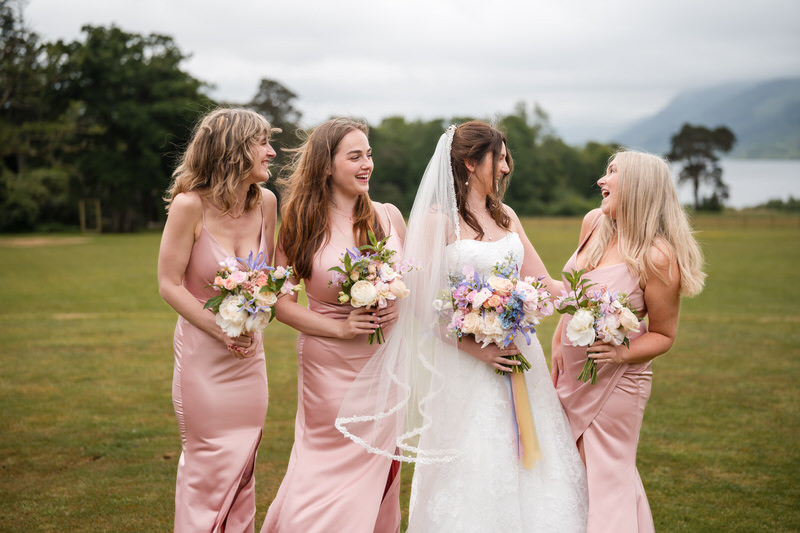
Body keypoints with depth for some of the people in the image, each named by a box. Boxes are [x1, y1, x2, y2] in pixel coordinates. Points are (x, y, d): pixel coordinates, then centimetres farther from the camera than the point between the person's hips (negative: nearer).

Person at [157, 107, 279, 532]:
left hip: (249, 354, 5)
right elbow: (169, 284, -12)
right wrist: (222, 331, -16)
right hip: (202, 350, -5)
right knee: (207, 464, 5)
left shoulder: (266, 202, -2)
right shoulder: (190, 205, -17)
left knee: (243, 462, 12)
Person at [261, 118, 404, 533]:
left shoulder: (388, 217, 1)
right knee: (330, 465, 5)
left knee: (378, 470, 12)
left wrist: (399, 308, -10)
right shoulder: (301, 225, -7)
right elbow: (281, 302, -6)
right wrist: (340, 328, -16)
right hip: (330, 366, -3)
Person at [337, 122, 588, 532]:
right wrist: (475, 348, -18)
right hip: (466, 361, -6)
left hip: (519, 354, 6)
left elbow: (541, 282, 13)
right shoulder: (439, 219, -6)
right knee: (472, 474, -3)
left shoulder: (507, 217, 13)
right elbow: (422, 302, -10)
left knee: (530, 469, 8)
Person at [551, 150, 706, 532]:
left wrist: (623, 352, -27)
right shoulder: (594, 223, -1)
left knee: (608, 479, 3)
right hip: (571, 372, 7)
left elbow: (664, 334, -10)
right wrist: (558, 344, 12)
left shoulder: (657, 257, -21)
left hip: (615, 380, -7)